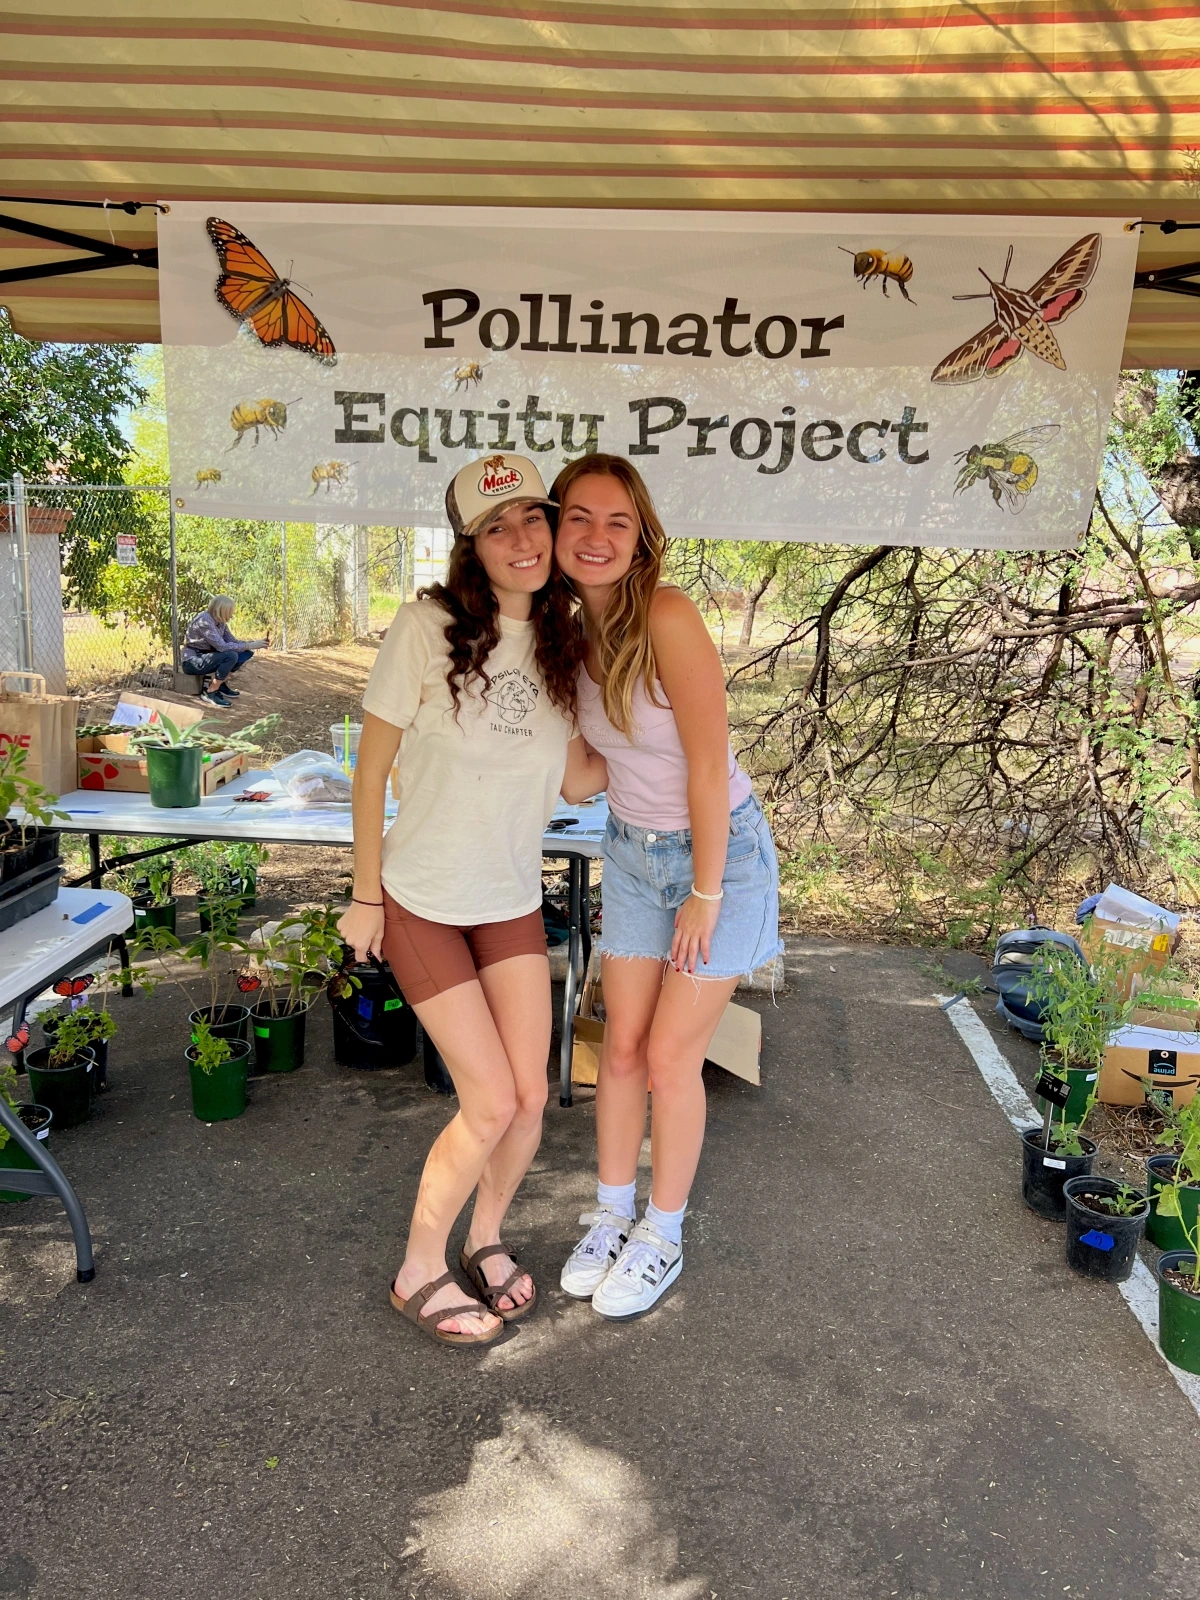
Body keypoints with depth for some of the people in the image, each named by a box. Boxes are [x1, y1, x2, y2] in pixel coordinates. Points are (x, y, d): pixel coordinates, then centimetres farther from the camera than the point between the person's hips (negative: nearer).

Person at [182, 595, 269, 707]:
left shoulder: (220, 621, 1)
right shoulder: (204, 621, -25)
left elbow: (232, 641, 3)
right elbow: (222, 646, -30)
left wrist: (255, 643, -10)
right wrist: (249, 646, -26)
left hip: (207, 657, 9)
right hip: (193, 661, -9)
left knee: (245, 653, -4)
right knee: (231, 655, -30)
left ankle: (221, 684, 4)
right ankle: (209, 693, -18)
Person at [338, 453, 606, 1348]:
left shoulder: (563, 641, -2)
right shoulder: (429, 628, -18)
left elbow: (576, 779, -1)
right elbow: (372, 767, -11)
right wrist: (366, 896, -7)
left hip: (512, 901, 5)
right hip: (423, 902, -4)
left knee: (530, 1097, 4)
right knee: (491, 1103, -4)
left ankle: (487, 1237, 34)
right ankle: (420, 1272, 22)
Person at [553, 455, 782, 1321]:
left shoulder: (668, 616, -24)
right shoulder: (572, 627, -3)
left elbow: (709, 767, -21)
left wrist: (705, 896, -16)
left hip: (721, 850, -5)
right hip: (633, 852, 6)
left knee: (672, 1057, 2)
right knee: (622, 1047, 11)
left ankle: (663, 1239, 25)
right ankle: (612, 1216, 32)